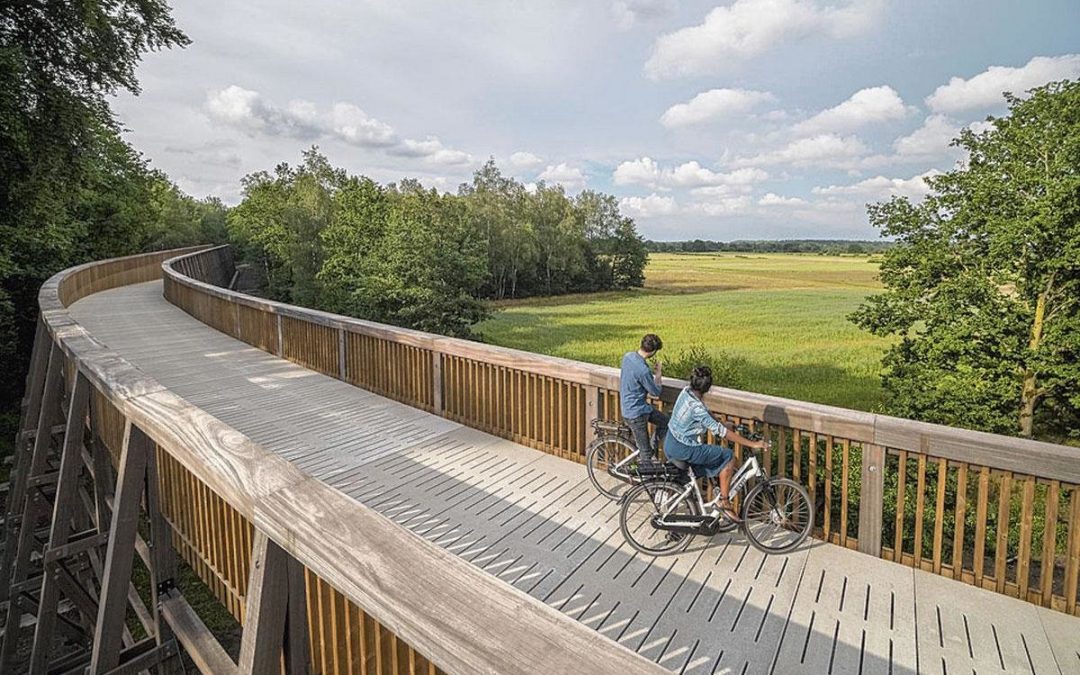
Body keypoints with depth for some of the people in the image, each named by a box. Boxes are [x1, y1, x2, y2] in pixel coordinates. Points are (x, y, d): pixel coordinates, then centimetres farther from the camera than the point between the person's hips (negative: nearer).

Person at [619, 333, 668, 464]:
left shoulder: (627, 356, -5)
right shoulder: (642, 370, -32)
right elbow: (656, 391, -16)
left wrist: (653, 372, 9)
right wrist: (658, 373, -2)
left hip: (629, 406, 9)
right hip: (635, 413, -9)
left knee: (665, 421, 21)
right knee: (644, 451, 6)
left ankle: (650, 449, 29)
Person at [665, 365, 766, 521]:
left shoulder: (686, 391, -2)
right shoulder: (696, 407, -27)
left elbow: (706, 412, 12)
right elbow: (720, 431, -26)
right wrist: (752, 444, -23)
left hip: (670, 445, 9)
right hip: (682, 450, -9)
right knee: (728, 457, -2)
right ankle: (724, 501, 7)